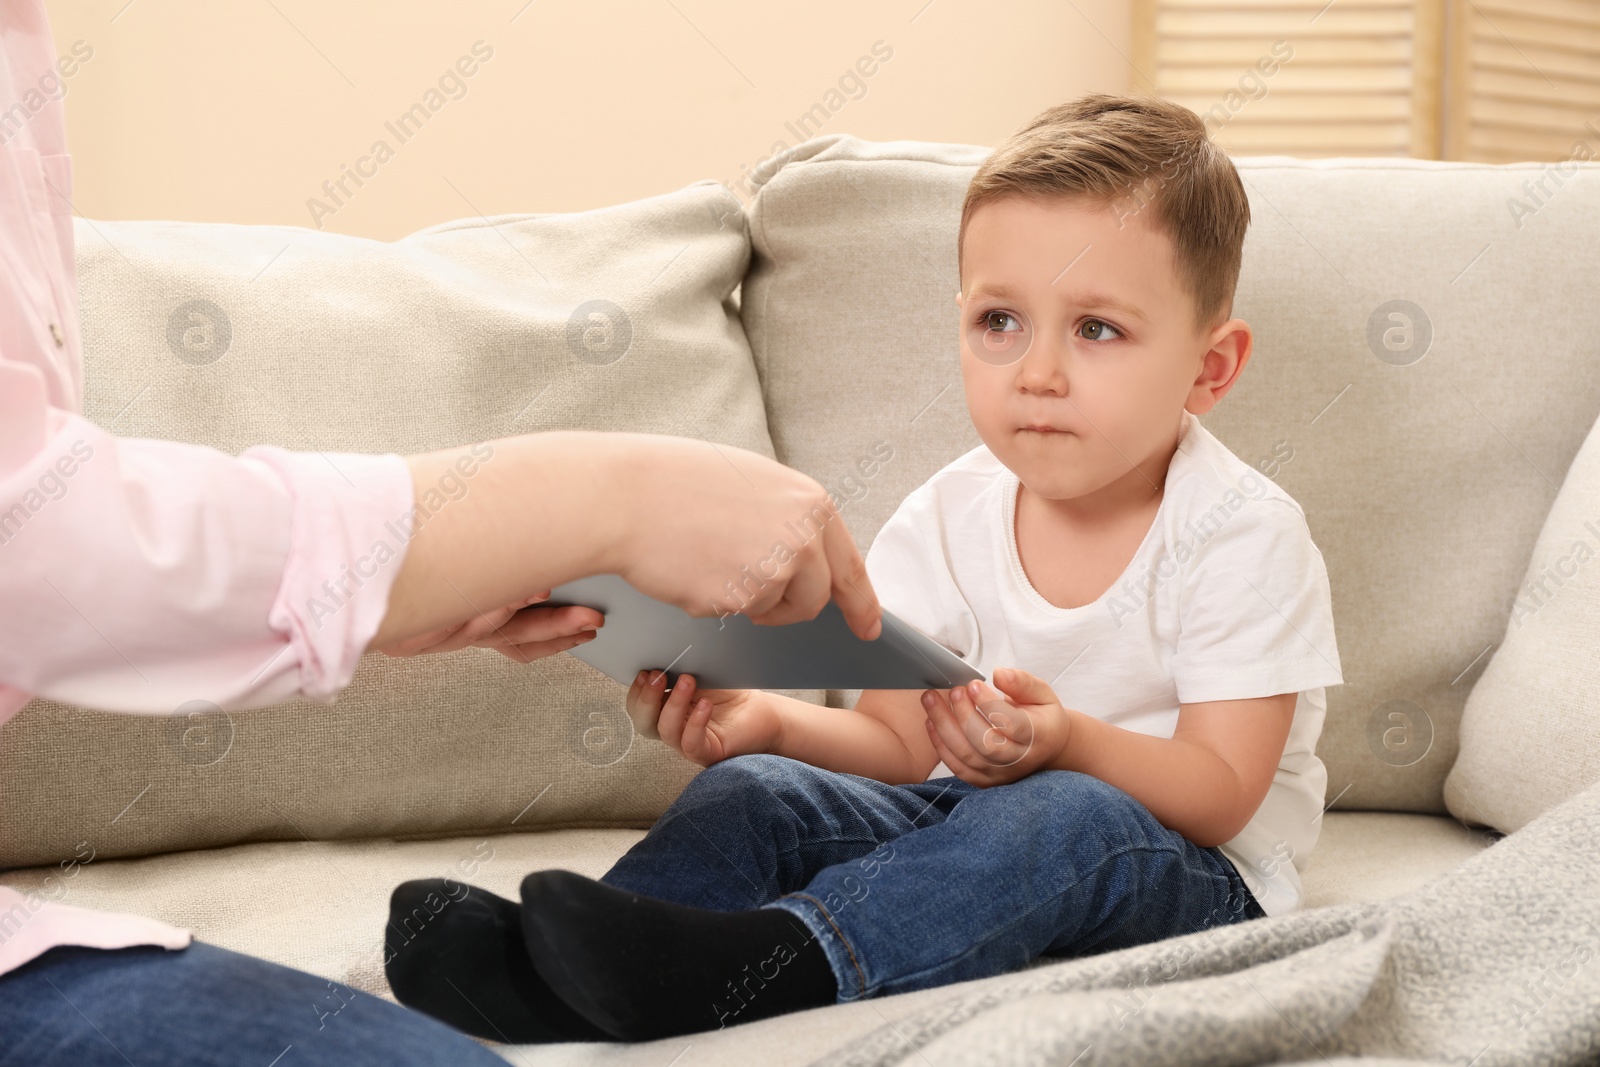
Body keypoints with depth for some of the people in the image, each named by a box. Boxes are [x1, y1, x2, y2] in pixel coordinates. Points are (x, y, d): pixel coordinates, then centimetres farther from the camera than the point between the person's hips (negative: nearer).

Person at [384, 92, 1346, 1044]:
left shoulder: (1244, 536, -14)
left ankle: (777, 966, -51)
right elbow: (900, 744, 1)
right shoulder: (950, 519, 0)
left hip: (1184, 874, -5)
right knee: (754, 789, -14)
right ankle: (538, 978, -33)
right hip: (967, 823, 5)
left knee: (1063, 819, -37)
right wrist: (769, 717, -19)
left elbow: (1220, 796, -19)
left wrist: (1067, 742, -38)